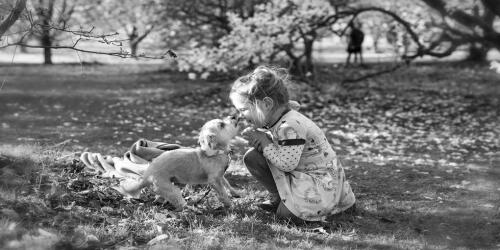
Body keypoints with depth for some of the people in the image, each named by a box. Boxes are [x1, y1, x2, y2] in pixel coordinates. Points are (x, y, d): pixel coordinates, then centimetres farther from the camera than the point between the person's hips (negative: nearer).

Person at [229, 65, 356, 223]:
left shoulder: (290, 126, -27)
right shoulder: (277, 121, 2)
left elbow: (287, 163, -31)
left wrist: (265, 143, -21)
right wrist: (259, 138, -9)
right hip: (301, 174, 9)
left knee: (285, 214, -25)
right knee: (252, 157, -2)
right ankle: (277, 198, 8)